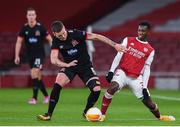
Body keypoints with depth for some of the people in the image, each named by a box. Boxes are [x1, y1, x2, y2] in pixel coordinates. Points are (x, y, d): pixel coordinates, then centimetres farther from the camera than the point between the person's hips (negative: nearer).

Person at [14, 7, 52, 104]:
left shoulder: (40, 27, -8)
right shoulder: (24, 28, 1)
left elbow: (49, 39, -2)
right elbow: (19, 42, 6)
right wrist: (17, 56, 0)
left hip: (39, 54, -4)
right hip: (30, 55, 4)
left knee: (34, 74, -17)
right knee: (38, 77, 8)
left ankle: (34, 98, -15)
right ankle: (46, 96, 24)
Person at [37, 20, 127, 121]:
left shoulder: (76, 34, -23)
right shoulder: (56, 41, -12)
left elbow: (96, 37, -21)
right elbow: (54, 60, -15)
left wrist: (114, 45, -24)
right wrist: (67, 65, -32)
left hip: (85, 66, -1)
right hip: (69, 66, 1)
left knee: (97, 89, -16)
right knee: (57, 85, -24)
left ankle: (86, 112, 10)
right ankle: (49, 114, -13)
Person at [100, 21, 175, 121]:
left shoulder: (150, 50, 6)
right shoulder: (128, 40, 6)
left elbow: (147, 69, 5)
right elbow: (118, 56, 2)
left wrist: (145, 87, -2)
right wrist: (111, 71, -9)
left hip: (136, 78, 1)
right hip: (122, 72, -1)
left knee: (148, 101, 2)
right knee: (113, 87, -33)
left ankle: (160, 117, 32)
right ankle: (102, 114, -25)